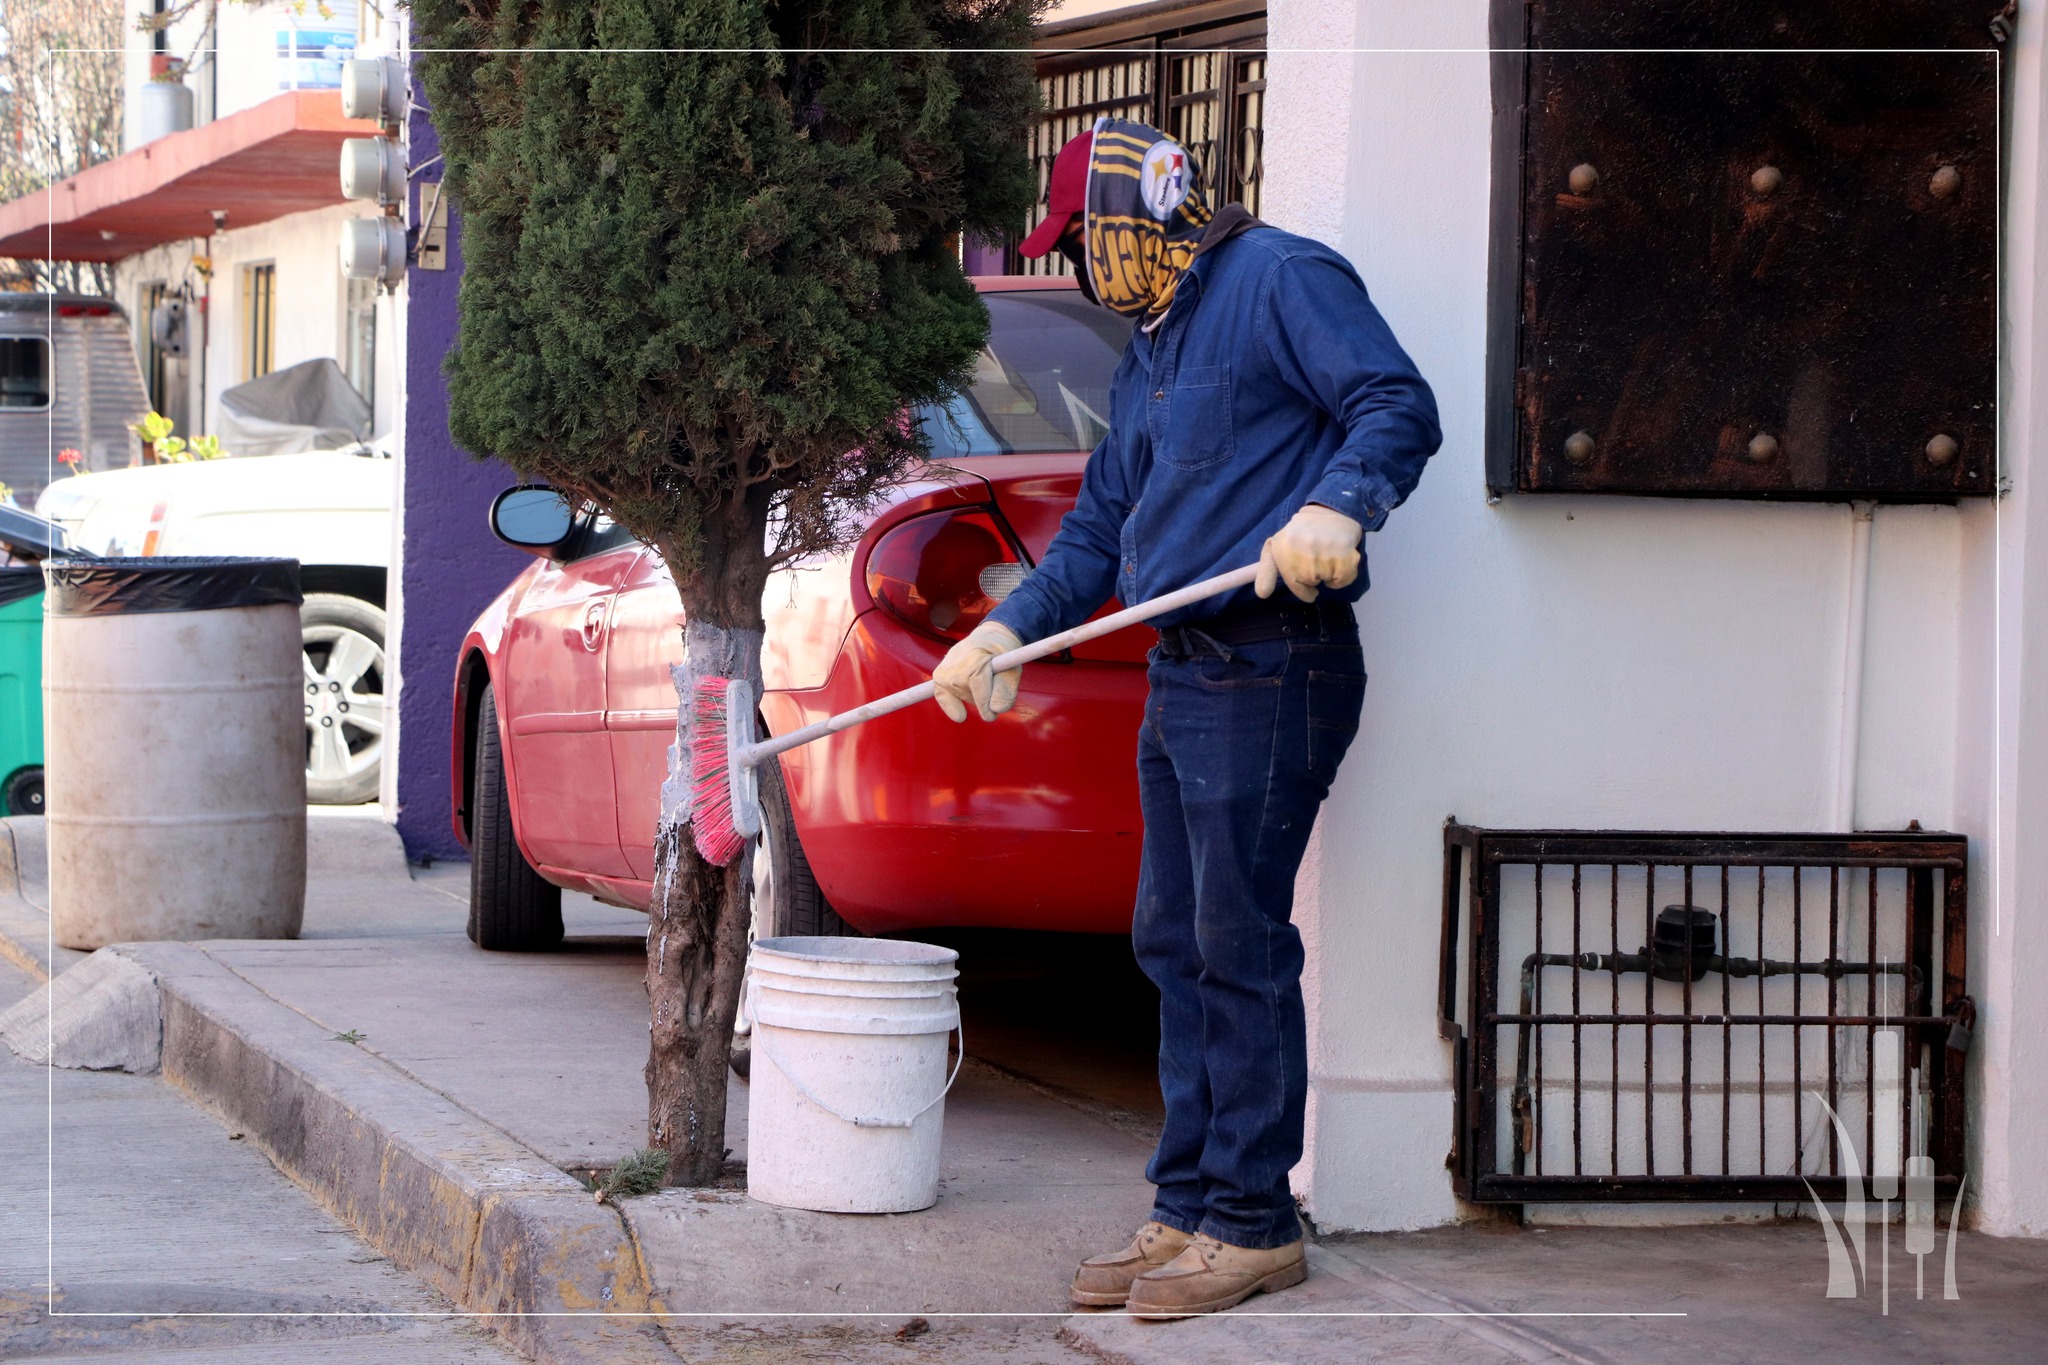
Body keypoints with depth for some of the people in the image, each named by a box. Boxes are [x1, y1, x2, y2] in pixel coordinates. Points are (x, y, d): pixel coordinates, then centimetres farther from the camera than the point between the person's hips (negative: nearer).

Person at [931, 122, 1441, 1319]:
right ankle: (1189, 1208, 17)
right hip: (1182, 677, 10)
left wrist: (1338, 507, -34)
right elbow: (1104, 524, 27)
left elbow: (1399, 407, -17)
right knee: (1176, 943, 11)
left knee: (1238, 947, -7)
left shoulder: (1281, 281, -6)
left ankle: (1253, 1222, -1)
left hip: (1271, 670, -10)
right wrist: (1012, 629, 16)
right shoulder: (1151, 351, 23)